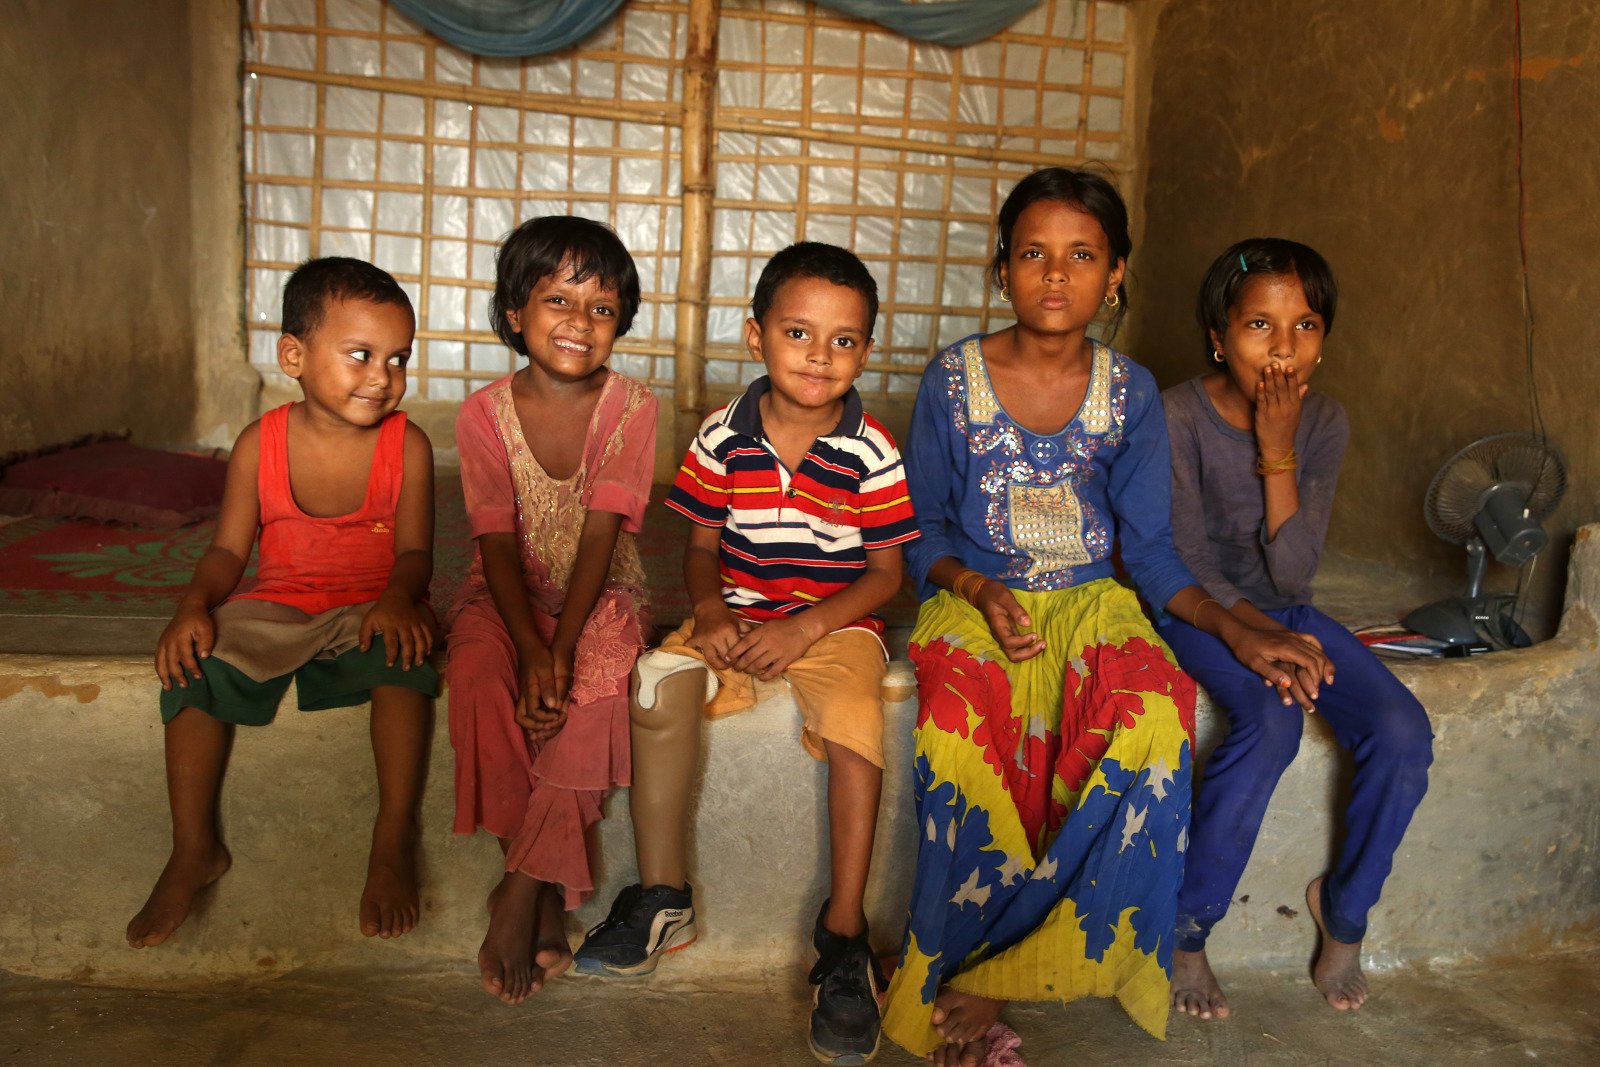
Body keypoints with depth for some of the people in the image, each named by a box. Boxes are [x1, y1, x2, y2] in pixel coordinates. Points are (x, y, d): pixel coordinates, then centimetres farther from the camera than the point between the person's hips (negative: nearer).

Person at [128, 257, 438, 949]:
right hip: (275, 606, 2)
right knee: (196, 663, -24)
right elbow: (228, 550, 1)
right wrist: (195, 603, -20)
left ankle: (393, 842, -26)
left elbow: (414, 551, -6)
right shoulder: (260, 445, -3)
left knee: (402, 653, -35)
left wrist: (399, 596, -29)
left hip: (370, 606, -2)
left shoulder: (407, 445, -6)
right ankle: (194, 851, -9)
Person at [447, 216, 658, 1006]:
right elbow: (498, 544, -10)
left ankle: (522, 891, -16)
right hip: (508, 594, 1)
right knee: (479, 678, -30)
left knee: (593, 689, -32)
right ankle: (547, 897, -16)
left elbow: (600, 537, -14)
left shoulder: (631, 409, -6)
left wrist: (561, 650, -25)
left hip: (599, 595, -1)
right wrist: (531, 650, -25)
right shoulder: (485, 413, -4)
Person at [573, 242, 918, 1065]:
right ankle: (662, 897, -11)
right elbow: (702, 545, 7)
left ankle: (843, 933, -19)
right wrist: (711, 609, -14)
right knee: (662, 679, -26)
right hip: (740, 614, 2)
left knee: (855, 716, -32)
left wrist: (806, 627, -18)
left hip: (836, 623, -2)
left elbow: (884, 571, -4)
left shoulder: (871, 452, -7)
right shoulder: (723, 437, -1)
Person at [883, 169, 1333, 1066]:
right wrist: (979, 591, -16)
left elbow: (1150, 547, 7)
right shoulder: (954, 379, 0)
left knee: (1157, 720, -32)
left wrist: (1237, 632, -7)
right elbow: (924, 533, 5)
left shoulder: (1131, 393, 5)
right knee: (964, 727, -36)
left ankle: (983, 978, -25)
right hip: (975, 603, -1)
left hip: (1090, 601, 2)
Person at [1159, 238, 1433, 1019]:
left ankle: (1345, 908, 9)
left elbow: (1293, 577, -13)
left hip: (1281, 609, 5)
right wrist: (1264, 637, -27)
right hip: (1194, 609, -4)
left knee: (1403, 731, -18)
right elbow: (1187, 568, -15)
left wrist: (1277, 450, -19)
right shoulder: (1179, 417, -16)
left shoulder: (1324, 422, -5)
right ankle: (1184, 933, -15)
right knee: (1273, 720, -33)